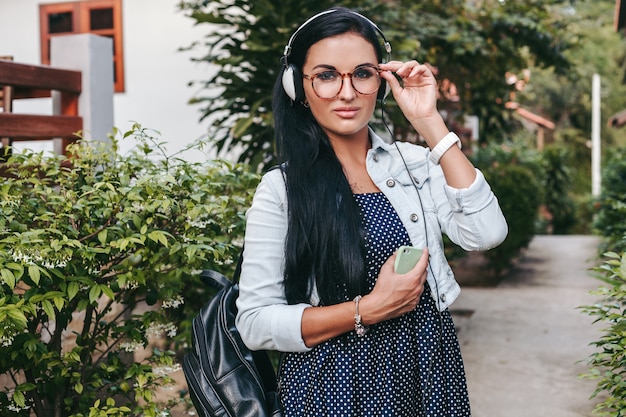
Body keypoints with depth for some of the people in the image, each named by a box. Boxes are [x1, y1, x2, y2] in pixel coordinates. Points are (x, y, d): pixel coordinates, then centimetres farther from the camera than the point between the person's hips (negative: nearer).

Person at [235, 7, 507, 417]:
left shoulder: (416, 163, 1)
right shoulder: (280, 189, -8)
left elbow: (486, 233, -14)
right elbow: (256, 322, -10)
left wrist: (430, 122, -13)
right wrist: (368, 310, -19)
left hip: (428, 373, 3)